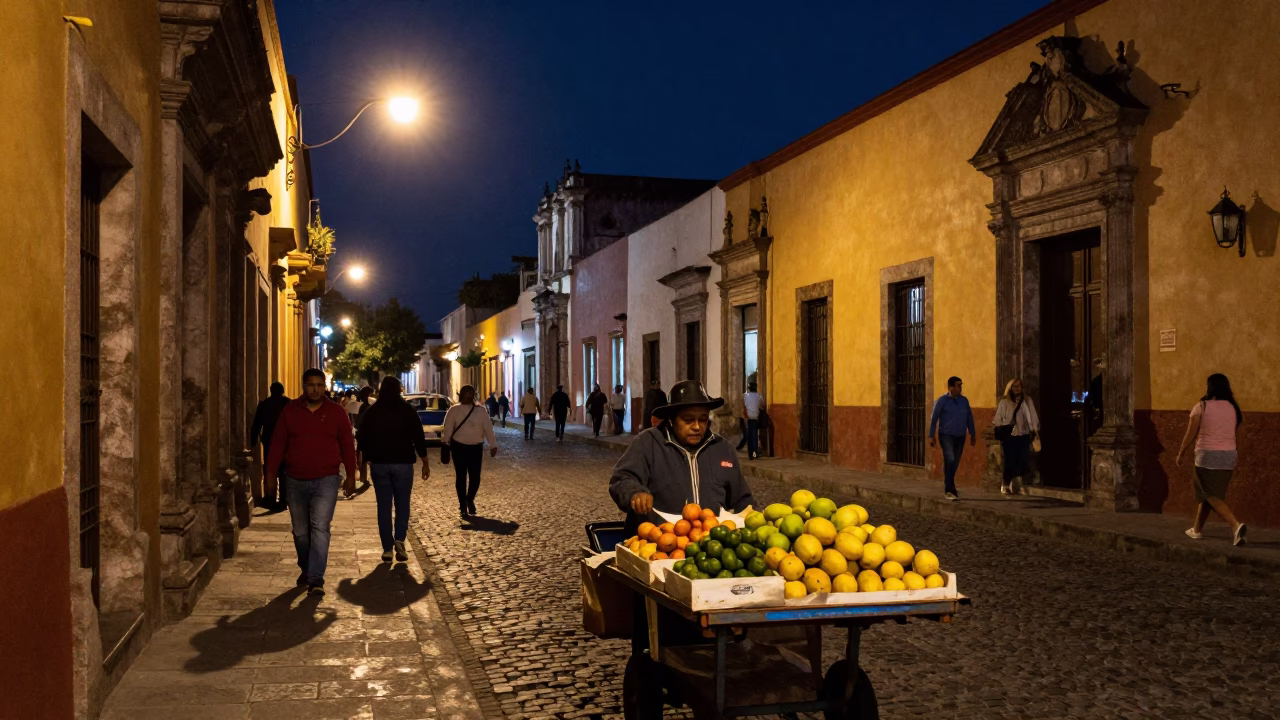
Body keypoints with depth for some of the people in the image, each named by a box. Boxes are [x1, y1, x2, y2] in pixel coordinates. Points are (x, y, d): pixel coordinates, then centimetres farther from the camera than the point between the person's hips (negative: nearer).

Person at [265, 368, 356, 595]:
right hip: (296, 481, 3)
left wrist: (351, 476, 4)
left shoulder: (336, 412, 1)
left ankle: (316, 579, -15)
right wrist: (271, 473, 2)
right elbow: (278, 444, 6)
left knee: (320, 528, -13)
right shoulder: (290, 411, 4)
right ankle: (306, 570, 31)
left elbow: (347, 445, 5)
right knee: (300, 531, 12)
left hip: (326, 481, -2)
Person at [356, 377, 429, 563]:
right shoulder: (408, 410, -3)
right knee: (402, 505, 9)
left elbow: (363, 439, 4)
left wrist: (363, 461, 15)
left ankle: (387, 548, 5)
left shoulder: (372, 412, 2)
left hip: (379, 464, 1)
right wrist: (425, 462, 2)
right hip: (403, 463, -1)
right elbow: (418, 438, -4)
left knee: (384, 507, 7)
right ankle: (399, 541, -10)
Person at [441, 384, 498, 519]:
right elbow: (448, 428, -6)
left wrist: (493, 445, -4)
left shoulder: (480, 411, 1)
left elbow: (488, 428, 0)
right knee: (461, 477, 2)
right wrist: (445, 442, -16)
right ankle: (462, 505, 14)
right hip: (459, 447, -1)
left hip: (476, 448, 1)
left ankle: (470, 499, 27)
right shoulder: (454, 410, -2)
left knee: (475, 477, 0)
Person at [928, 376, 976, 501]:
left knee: (955, 463, 8)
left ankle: (948, 487, 25)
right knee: (950, 459, -21)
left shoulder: (964, 400, 7)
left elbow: (969, 418, 13)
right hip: (946, 435, -5)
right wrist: (932, 436, -6)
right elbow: (934, 418, -4)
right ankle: (950, 489, -16)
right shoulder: (942, 400, -5)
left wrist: (972, 434, 13)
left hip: (960, 437, 5)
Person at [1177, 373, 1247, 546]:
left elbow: (1190, 433, -6)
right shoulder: (1233, 407, 5)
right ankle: (1196, 529, 28)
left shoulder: (1202, 406, -8)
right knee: (1205, 491, 18)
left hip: (1207, 455, -5)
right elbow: (1236, 433, 8)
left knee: (1212, 496, -4)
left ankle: (1236, 525, -25)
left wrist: (1180, 453, 4)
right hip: (1229, 455, 5)